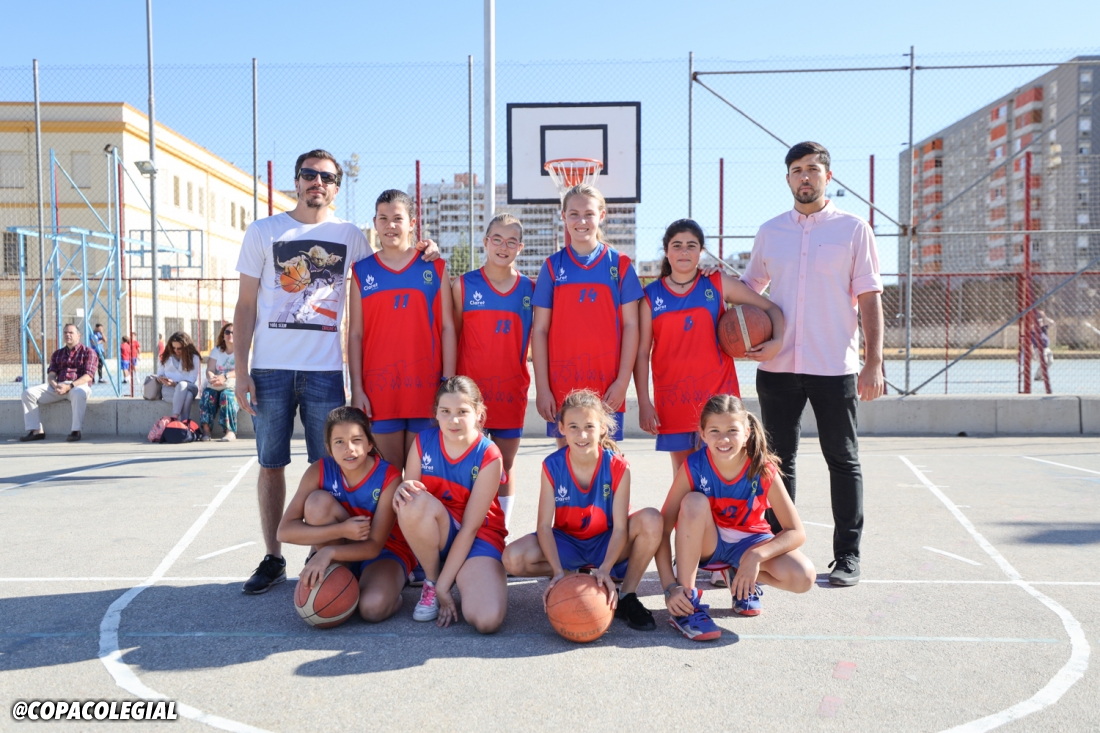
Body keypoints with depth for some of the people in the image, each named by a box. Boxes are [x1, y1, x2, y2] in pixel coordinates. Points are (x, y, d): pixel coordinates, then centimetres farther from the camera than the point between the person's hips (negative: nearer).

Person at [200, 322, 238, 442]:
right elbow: (209, 370, 0)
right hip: (215, 386, 4)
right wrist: (212, 378, -25)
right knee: (207, 394, -28)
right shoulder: (216, 350, 14)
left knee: (226, 395, -35)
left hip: (234, 387, -3)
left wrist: (225, 377, -36)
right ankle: (206, 430, -34)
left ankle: (231, 432, -39)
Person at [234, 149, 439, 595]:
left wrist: (420, 255, 0)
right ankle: (272, 559, 17)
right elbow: (245, 305, 5)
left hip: (325, 369, 1)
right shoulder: (263, 231, 7)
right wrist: (240, 370, -3)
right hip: (270, 367, 0)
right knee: (271, 464, 5)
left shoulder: (349, 236, 9)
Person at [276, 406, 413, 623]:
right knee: (319, 500, -25)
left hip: (384, 552, -3)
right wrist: (341, 530, -33)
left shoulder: (389, 477, -22)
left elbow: (374, 546, -24)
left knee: (373, 607, -35)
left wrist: (329, 551, -41)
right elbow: (285, 530, -22)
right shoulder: (319, 471, -15)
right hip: (341, 551, 3)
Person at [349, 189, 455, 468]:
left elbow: (447, 327, 4)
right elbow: (355, 334, 6)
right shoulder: (362, 271, 8)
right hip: (379, 389, 1)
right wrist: (356, 388, -1)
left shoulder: (434, 267, 6)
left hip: (426, 387, -1)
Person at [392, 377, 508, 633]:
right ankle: (430, 582, -7)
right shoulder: (423, 443, -8)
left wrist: (444, 586, -18)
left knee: (487, 620, -28)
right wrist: (402, 490, -31)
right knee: (415, 502, -34)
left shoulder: (488, 456, -17)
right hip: (433, 536, 2)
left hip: (478, 536, -2)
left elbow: (469, 527, -17)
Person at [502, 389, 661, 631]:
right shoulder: (552, 466, -16)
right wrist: (558, 571, -31)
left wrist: (605, 569, -35)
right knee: (513, 558, -27)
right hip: (566, 543, 1)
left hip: (606, 543, -1)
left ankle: (627, 597, -12)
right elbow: (545, 525, -17)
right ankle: (573, 575, 0)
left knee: (651, 519, -30)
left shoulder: (617, 467, -19)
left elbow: (620, 527, -20)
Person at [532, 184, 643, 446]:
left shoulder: (620, 265, 4)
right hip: (562, 384, 1)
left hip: (607, 384, -1)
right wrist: (542, 387, -3)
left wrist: (623, 381, -7)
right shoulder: (552, 266, 6)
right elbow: (539, 329, 3)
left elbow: (630, 326, 1)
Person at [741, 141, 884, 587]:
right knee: (779, 461, 9)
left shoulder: (853, 229, 3)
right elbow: (747, 286, 19)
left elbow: (869, 297, 0)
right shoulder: (770, 231, 11)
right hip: (777, 365, 3)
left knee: (842, 461, 5)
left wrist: (874, 360, -7)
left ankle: (847, 555, 15)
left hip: (835, 366, -3)